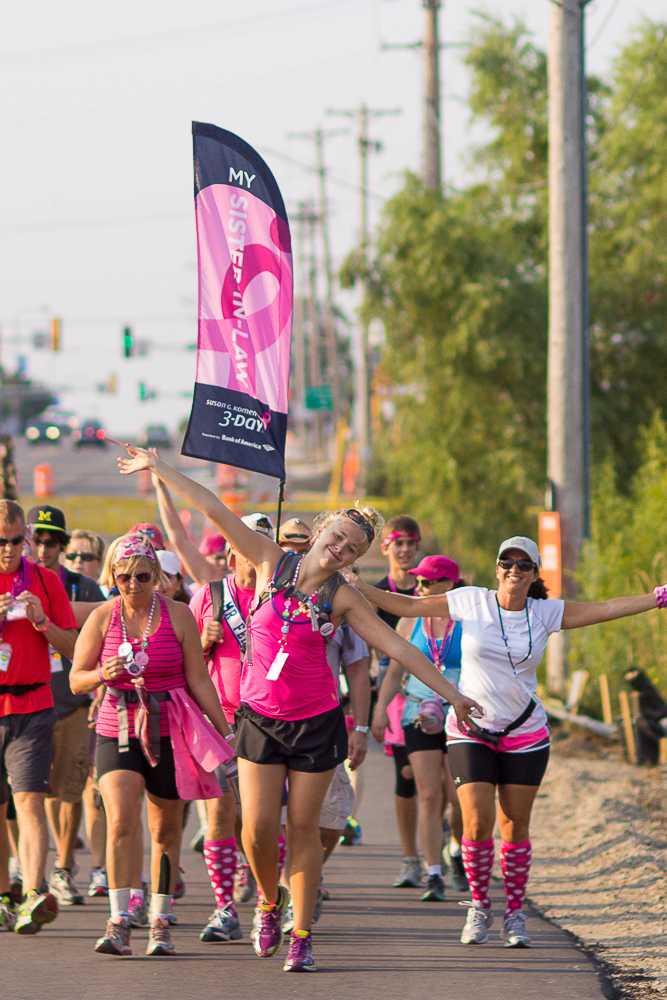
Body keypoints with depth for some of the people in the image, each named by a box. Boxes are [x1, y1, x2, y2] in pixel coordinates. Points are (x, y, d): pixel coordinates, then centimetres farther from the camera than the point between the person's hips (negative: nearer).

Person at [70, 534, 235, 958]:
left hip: (170, 733, 0)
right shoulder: (102, 617, 1)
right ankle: (119, 922, -17)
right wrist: (104, 673, -18)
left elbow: (199, 680, 3)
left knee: (166, 830, 7)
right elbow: (77, 681, 4)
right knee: (121, 822, -17)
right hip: (118, 732, 0)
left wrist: (226, 732, 1)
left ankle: (161, 923, 19)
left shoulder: (177, 615, -1)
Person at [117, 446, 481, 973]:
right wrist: (159, 468, -2)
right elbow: (215, 510, -4)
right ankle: (270, 901, 25)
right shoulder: (272, 563, -2)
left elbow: (399, 647, -3)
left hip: (316, 721, -1)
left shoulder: (343, 598, -4)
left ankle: (301, 934, 12)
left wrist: (450, 693, -5)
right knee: (258, 829, -4)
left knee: (303, 827, 2)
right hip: (260, 717, 1)